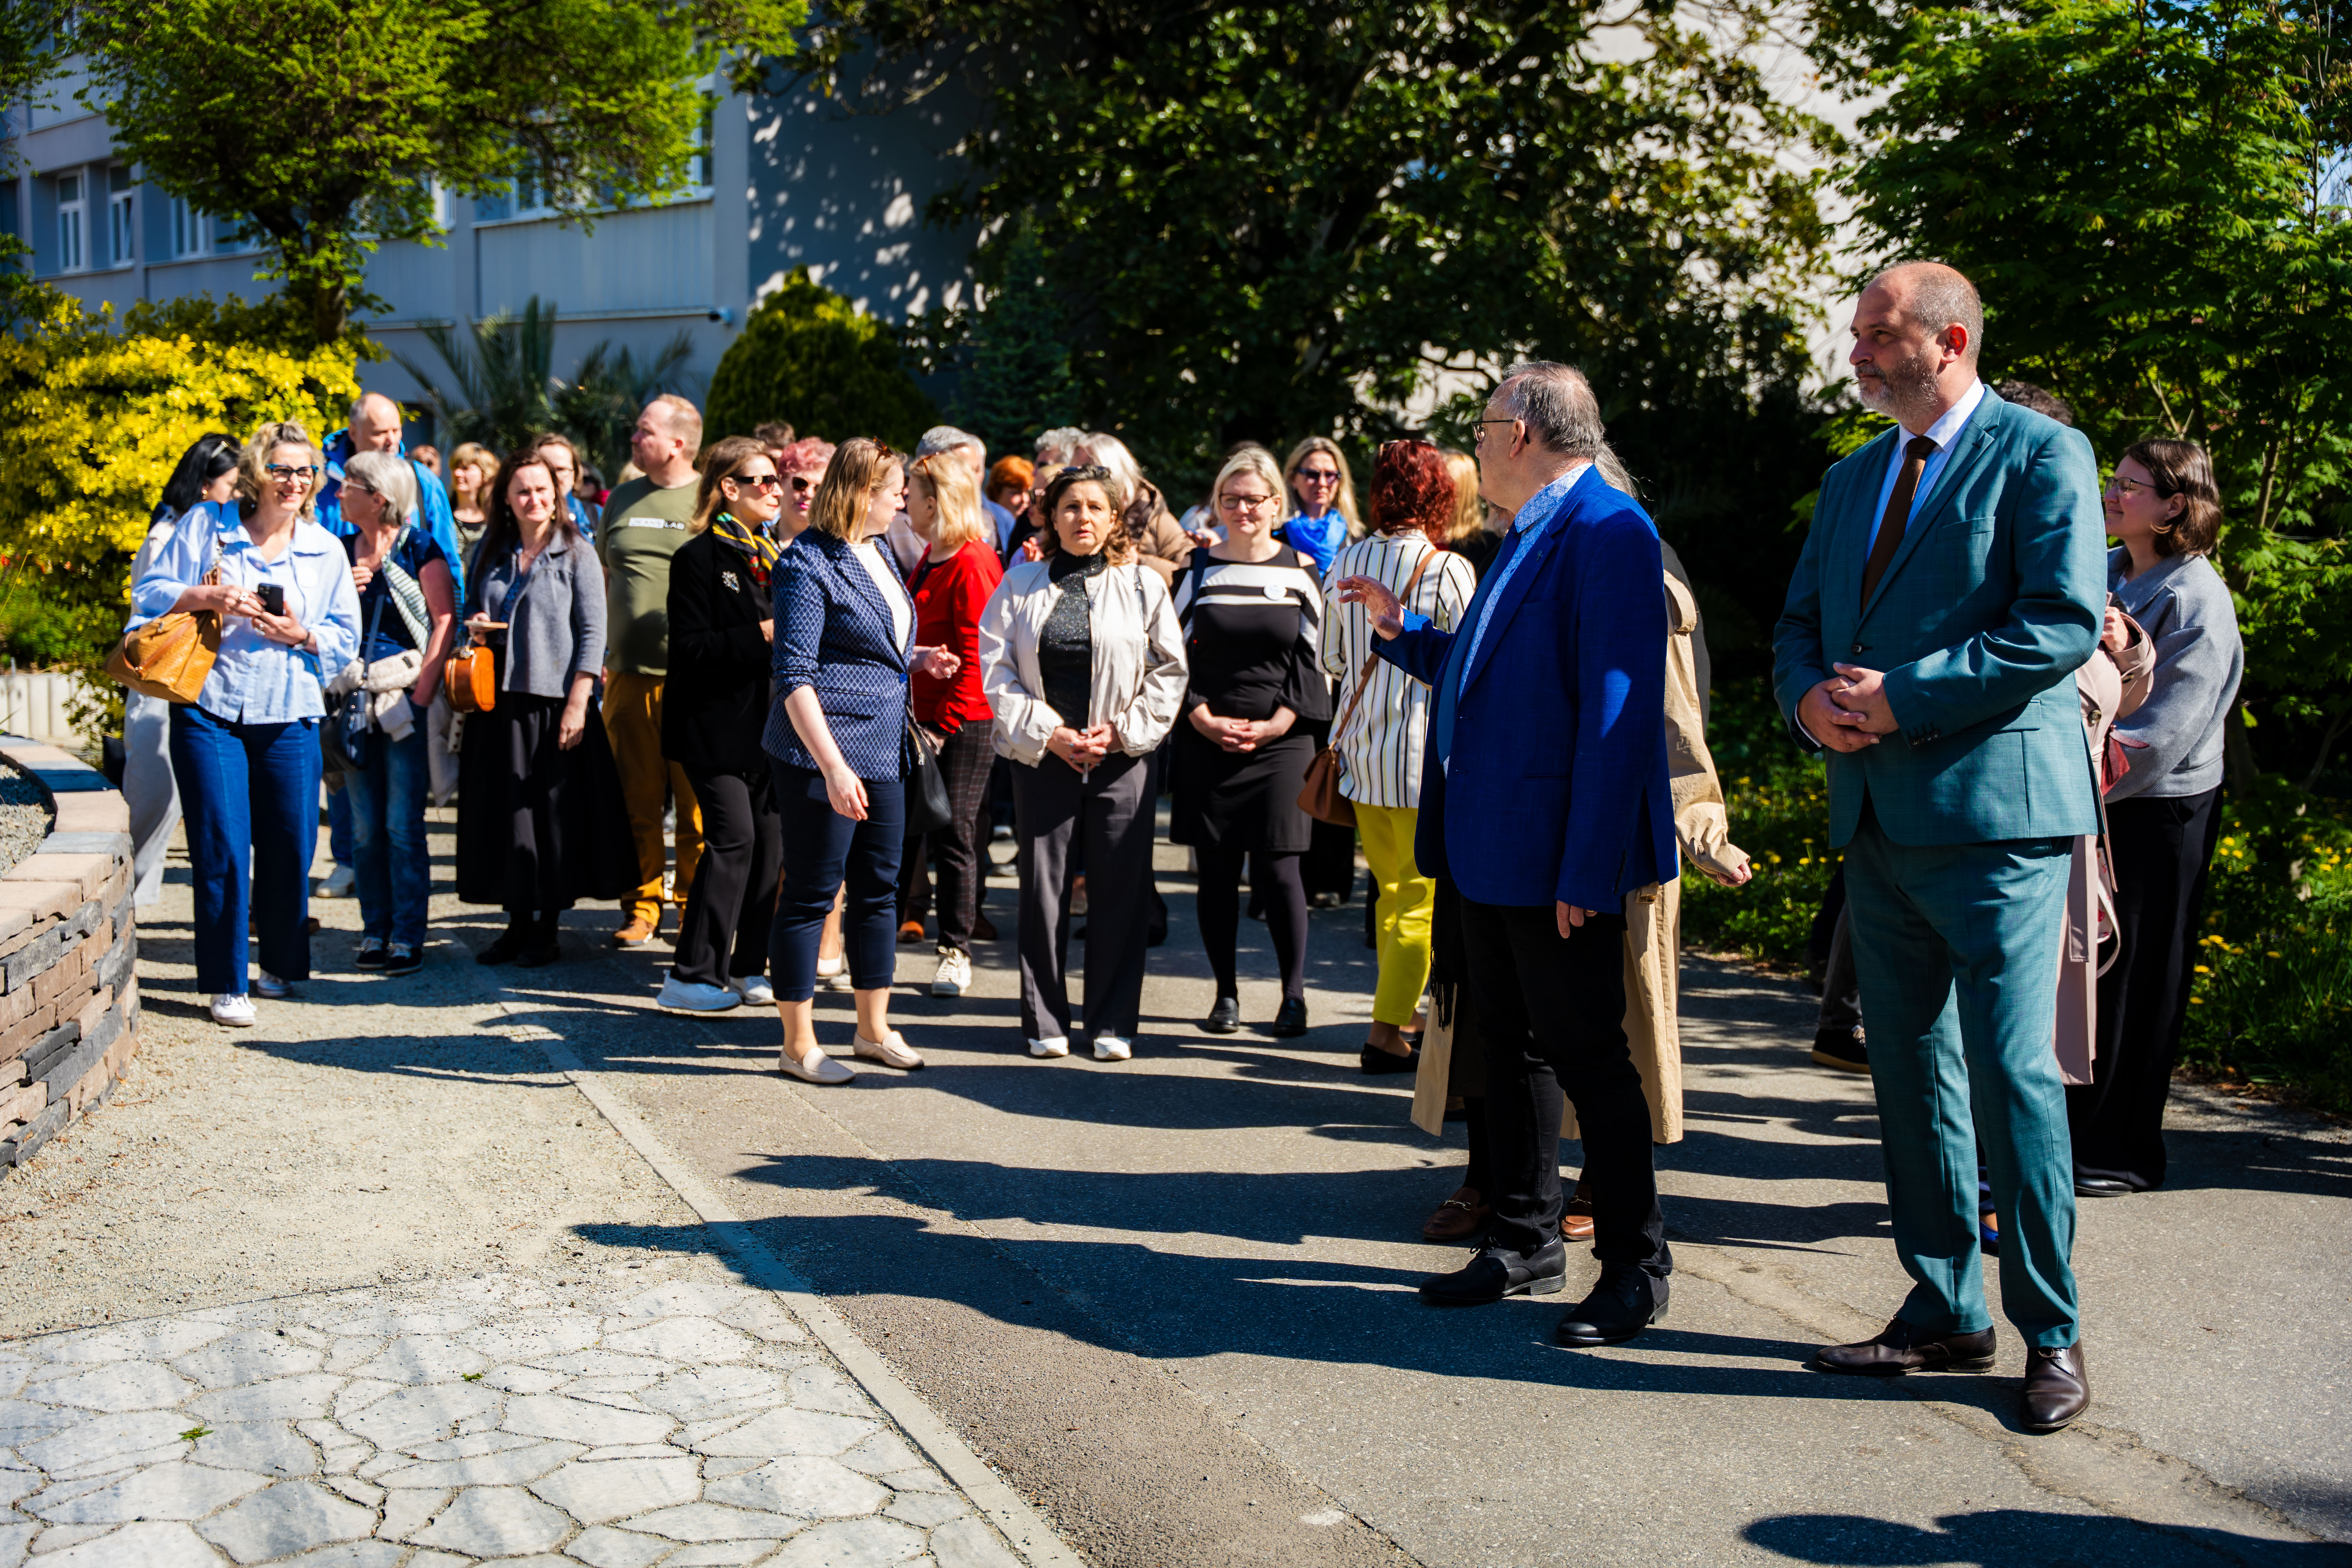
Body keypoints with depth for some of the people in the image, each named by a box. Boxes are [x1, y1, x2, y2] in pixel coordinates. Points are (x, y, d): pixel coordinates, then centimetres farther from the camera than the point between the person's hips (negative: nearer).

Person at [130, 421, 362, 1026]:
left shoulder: (326, 549, 8)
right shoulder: (206, 525, 2)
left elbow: (347, 637, 9)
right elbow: (150, 592, 2)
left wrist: (301, 635, -10)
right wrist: (207, 598, -15)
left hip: (290, 717, 3)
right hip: (210, 710, -2)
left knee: (291, 846, 6)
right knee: (222, 848, -6)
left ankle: (280, 964, 26)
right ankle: (226, 983, 3)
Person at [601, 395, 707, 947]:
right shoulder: (624, 499, 15)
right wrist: (601, 652, 17)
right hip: (629, 674, 4)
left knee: (697, 804, 0)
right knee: (636, 802, 7)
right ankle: (641, 909, 16)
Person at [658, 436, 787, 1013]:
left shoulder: (775, 556, 16)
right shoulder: (699, 556, -7)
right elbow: (689, 647, -15)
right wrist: (759, 637, -21)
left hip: (767, 722, 7)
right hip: (717, 723, -7)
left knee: (771, 841, 5)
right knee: (734, 838, -12)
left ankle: (747, 967, 16)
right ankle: (692, 975, -5)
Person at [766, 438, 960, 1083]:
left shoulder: (877, 551, 13)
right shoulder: (808, 563, -13)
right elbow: (794, 676, -19)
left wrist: (916, 660, 10)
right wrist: (833, 767, -25)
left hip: (881, 751, 9)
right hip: (822, 755, -9)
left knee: (878, 889, 15)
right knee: (810, 895, 1)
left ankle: (874, 1030, 27)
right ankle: (799, 1045, 12)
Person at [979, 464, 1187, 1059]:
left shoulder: (1143, 585, 5)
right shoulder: (1021, 584, 7)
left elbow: (1169, 670, 4)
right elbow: (997, 669, 3)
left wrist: (1123, 731, -7)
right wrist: (1047, 734, -7)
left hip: (1122, 759, -1)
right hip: (1043, 758, 1)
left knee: (1121, 891, 1)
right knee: (1043, 888, 3)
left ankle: (1114, 1022, 12)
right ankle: (1045, 1021, 14)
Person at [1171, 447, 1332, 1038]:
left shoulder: (1300, 572, 5)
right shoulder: (1197, 569, 6)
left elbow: (1312, 662, 3)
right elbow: (1177, 656, 5)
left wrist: (1274, 725, -8)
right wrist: (1206, 722, -8)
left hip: (1282, 742, -1)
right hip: (1206, 740, 1)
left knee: (1277, 869, -5)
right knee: (1217, 871, 4)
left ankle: (1294, 994, 5)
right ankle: (1226, 994, 14)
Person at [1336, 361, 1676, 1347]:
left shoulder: (1606, 531, -16)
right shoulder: (1530, 536, 16)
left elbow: (1616, 708, -22)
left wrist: (1586, 866, -24)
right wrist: (1399, 629, 19)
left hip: (1556, 857, -10)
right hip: (1493, 850, 10)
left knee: (1589, 1056, 0)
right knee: (1512, 1050, 16)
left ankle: (1635, 1267, 14)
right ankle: (1525, 1244, 29)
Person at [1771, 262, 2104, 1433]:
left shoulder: (2041, 455, -4)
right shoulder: (1850, 481, 18)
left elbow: (2065, 624, -14)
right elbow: (1799, 625, 20)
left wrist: (1904, 696, -18)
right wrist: (1809, 697, -3)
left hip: (1995, 810, -7)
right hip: (1878, 813, 7)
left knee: (2013, 1073, -6)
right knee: (1911, 1074, 12)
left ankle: (2051, 1334, 9)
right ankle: (1944, 1314, 23)